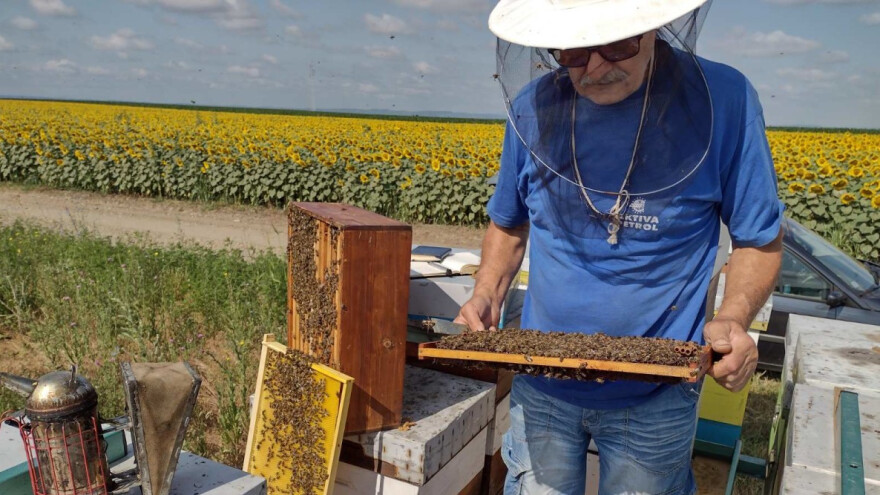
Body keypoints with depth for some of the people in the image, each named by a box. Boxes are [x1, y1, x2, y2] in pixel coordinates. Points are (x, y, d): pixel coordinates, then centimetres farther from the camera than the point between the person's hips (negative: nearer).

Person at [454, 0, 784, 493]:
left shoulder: (725, 99, -14)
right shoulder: (532, 106, -6)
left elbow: (761, 241, -4)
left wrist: (734, 318, -22)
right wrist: (487, 296, -9)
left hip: (654, 397, -2)